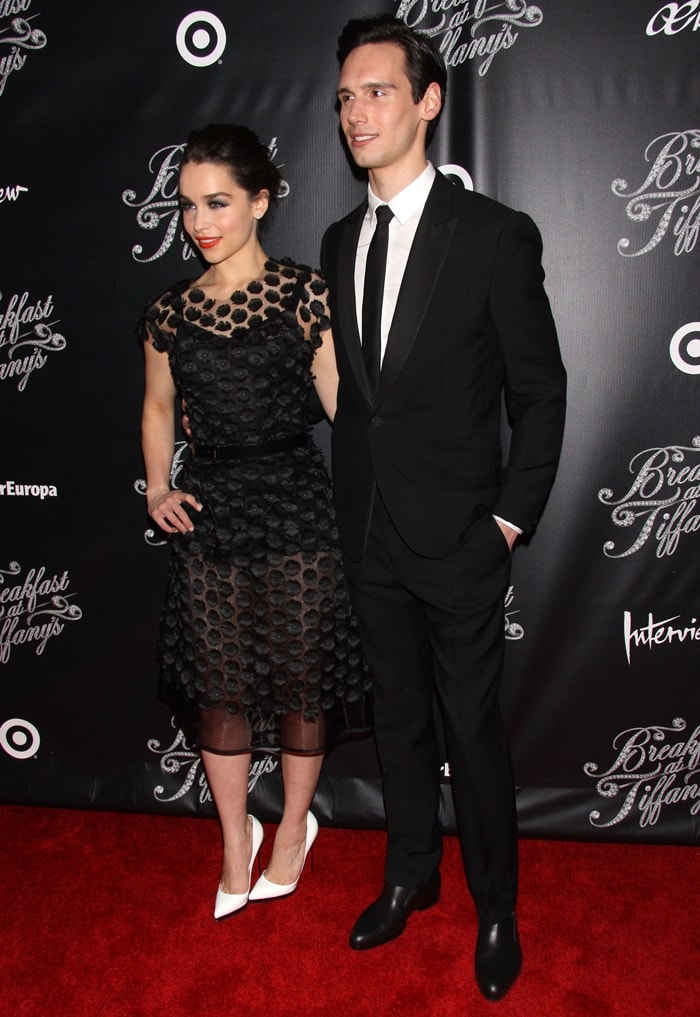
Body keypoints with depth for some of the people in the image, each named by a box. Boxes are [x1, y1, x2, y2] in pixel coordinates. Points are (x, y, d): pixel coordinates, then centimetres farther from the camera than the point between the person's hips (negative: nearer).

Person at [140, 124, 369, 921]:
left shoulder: (303, 294, -3)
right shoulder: (170, 312, 6)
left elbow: (341, 402, -3)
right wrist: (158, 487, 4)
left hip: (296, 511, -2)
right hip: (210, 518, 3)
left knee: (302, 681, 9)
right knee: (218, 688, 10)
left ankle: (295, 825, 35)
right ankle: (236, 840, 33)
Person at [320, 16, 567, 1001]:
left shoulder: (497, 235, -9)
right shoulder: (340, 240, 8)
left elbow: (540, 389, -6)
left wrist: (512, 516, -8)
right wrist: (351, 499, 10)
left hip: (458, 540, -5)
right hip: (369, 533, 5)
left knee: (474, 731, 8)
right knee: (399, 718, 18)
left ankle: (495, 908, 31)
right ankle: (411, 874, 40)